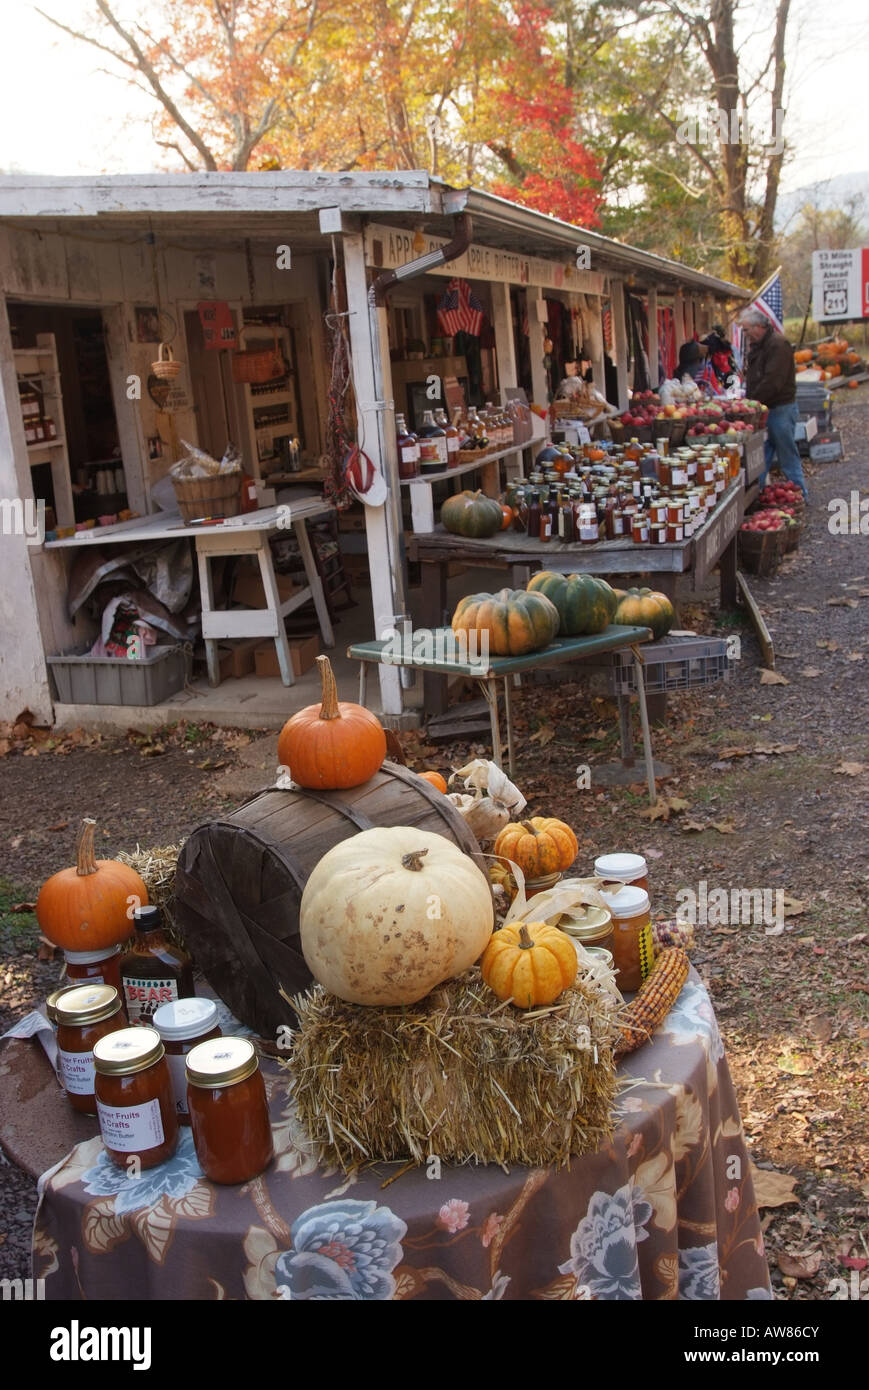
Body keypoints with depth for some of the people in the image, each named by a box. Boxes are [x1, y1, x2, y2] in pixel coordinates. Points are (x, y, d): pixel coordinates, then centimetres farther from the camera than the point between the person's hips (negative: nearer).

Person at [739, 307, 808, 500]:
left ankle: (801, 495, 8)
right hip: (763, 409, 9)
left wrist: (751, 402, -19)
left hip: (780, 409, -9)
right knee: (761, 455, 10)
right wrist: (748, 400, 6)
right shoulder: (758, 345, 15)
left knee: (787, 456, -2)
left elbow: (772, 382, -23)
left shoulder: (778, 345, -15)